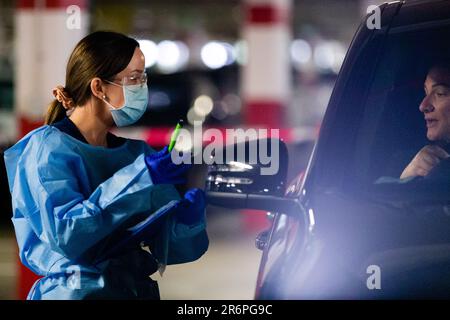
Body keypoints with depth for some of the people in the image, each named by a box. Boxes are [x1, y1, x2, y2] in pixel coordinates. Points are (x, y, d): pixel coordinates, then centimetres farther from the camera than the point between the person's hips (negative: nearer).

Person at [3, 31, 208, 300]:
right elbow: (66, 234, -17)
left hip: (140, 290, 5)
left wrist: (186, 218, -10)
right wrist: (139, 177, -20)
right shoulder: (48, 148, -3)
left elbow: (173, 248, 11)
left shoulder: (137, 153, 13)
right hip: (77, 291, -5)